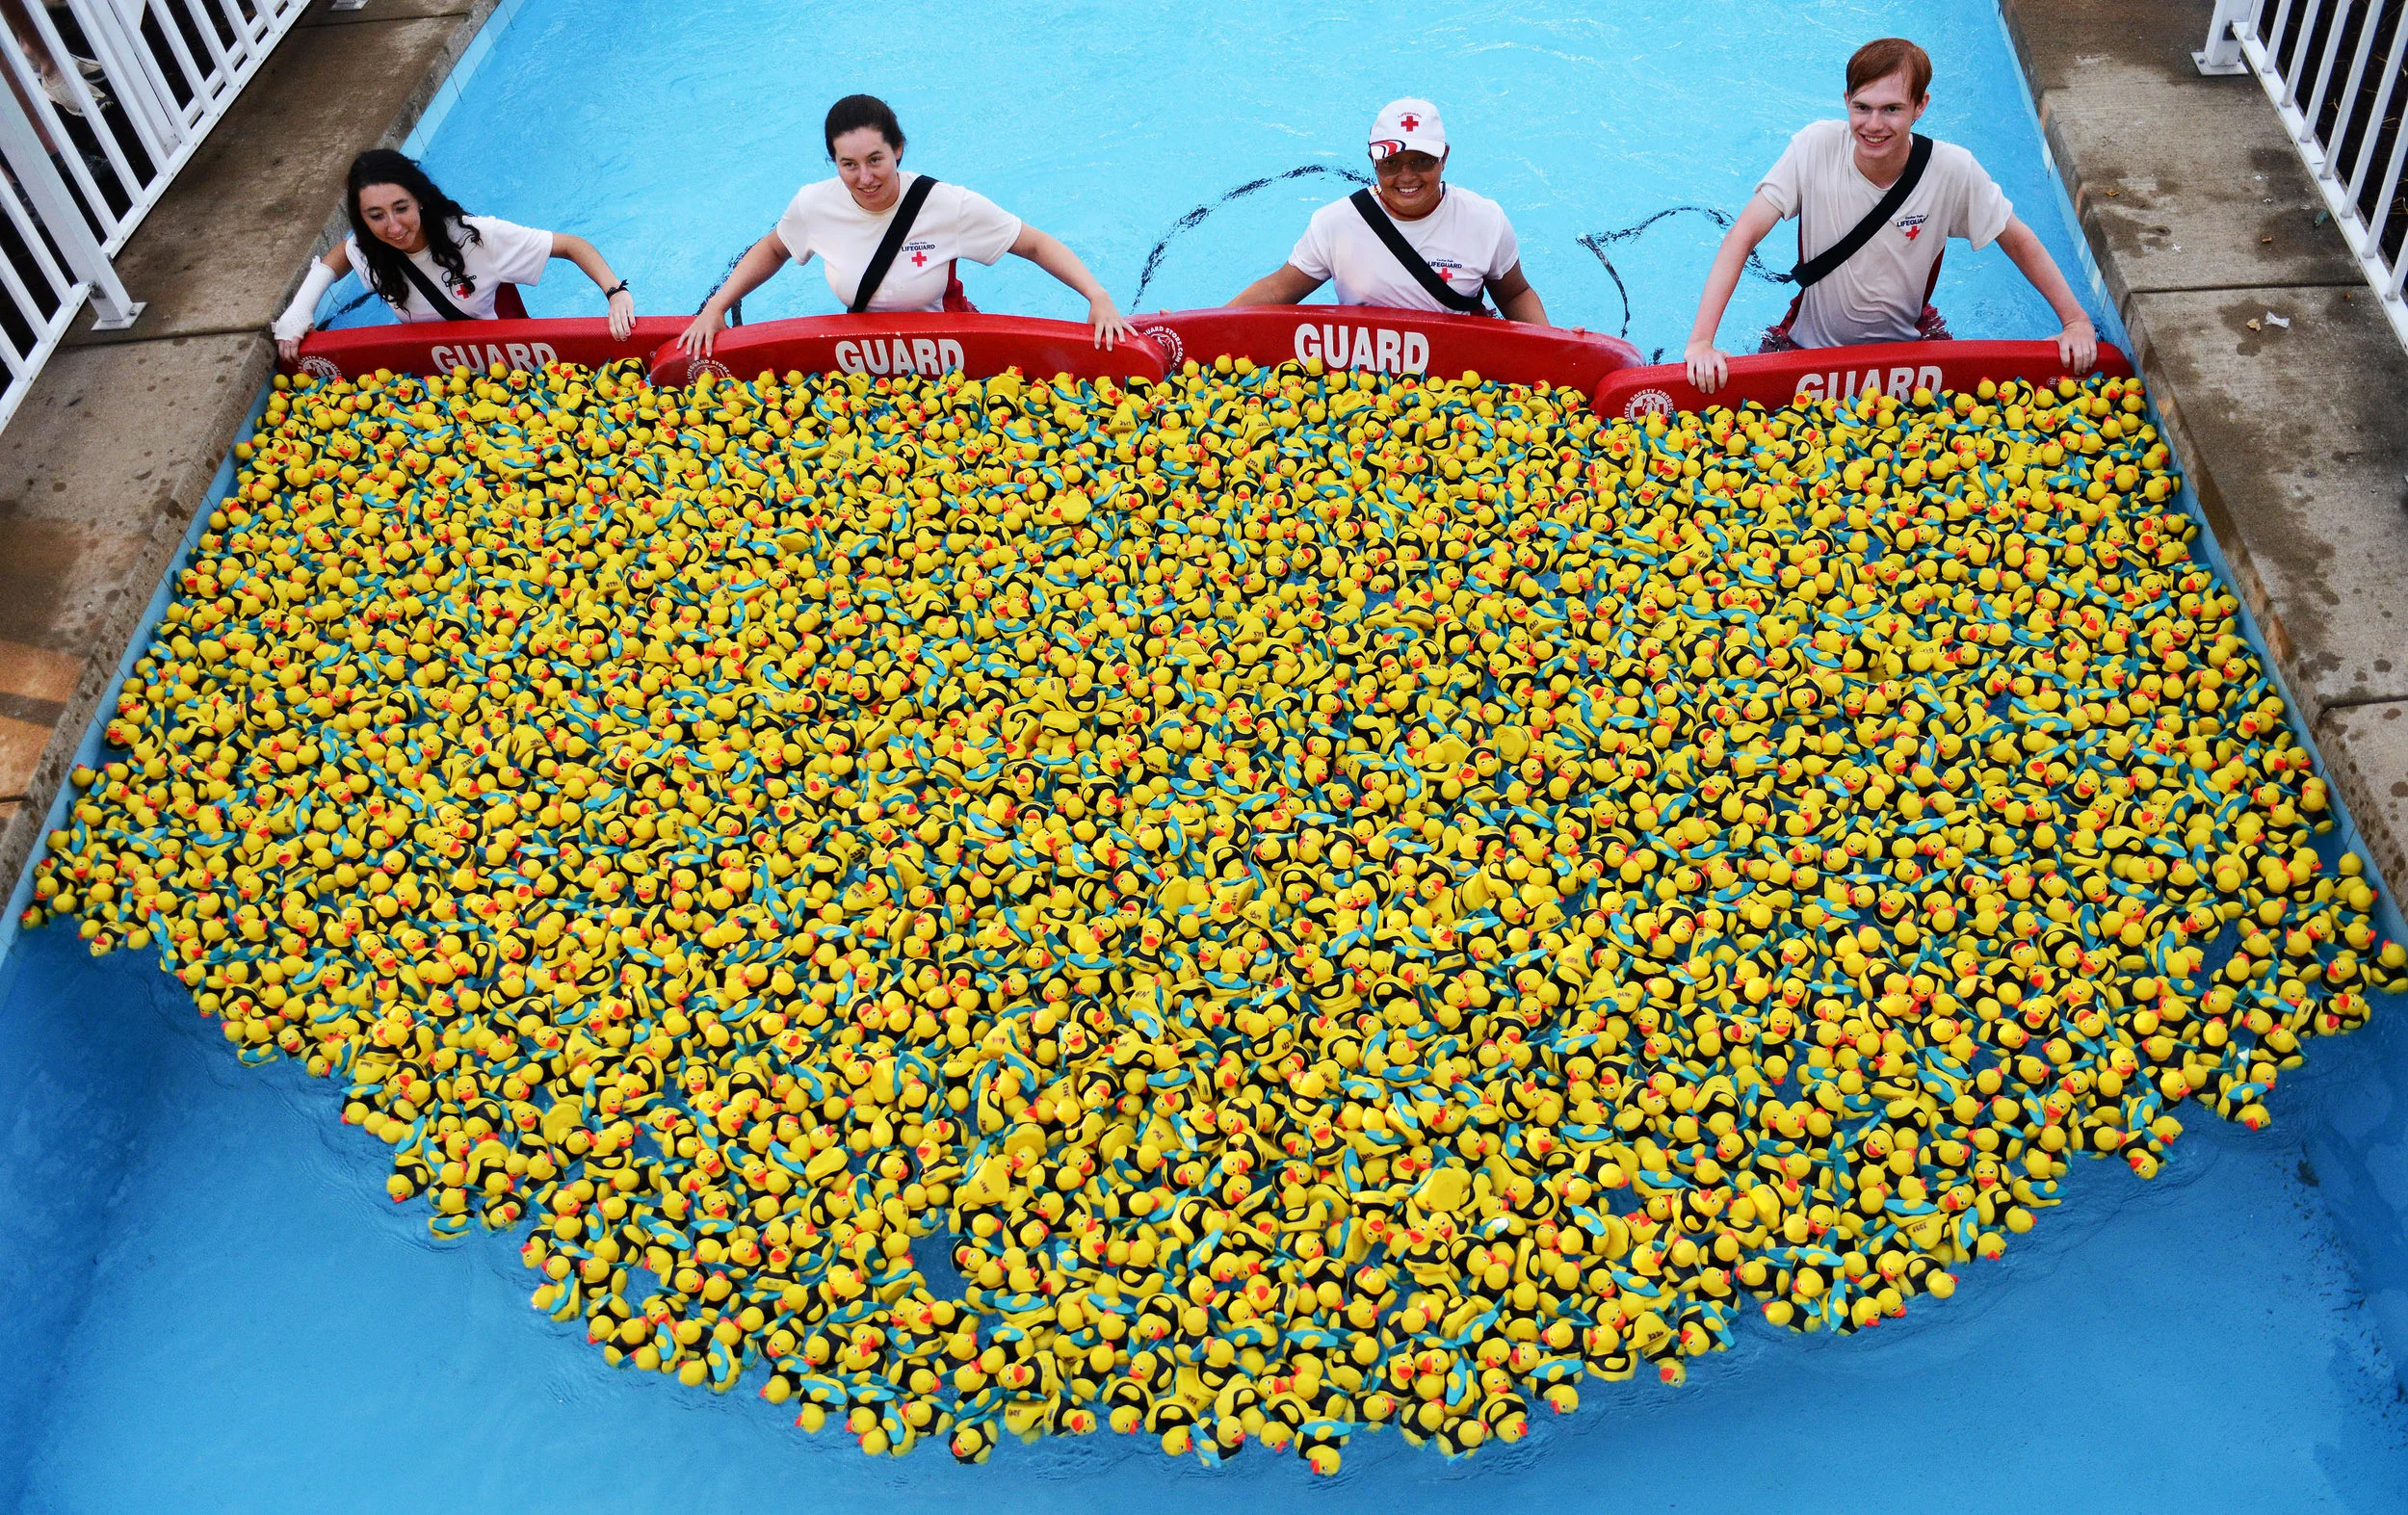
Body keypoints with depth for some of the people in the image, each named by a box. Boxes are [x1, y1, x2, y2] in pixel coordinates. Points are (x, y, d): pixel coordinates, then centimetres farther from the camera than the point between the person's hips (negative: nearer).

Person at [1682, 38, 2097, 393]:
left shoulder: (1953, 170, -16)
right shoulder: (1815, 148, -20)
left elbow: (2017, 240, -2)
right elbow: (1744, 236, -22)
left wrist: (2076, 320, -7)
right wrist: (1700, 342, -32)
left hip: (1908, 343, 1)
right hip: (1811, 339, -1)